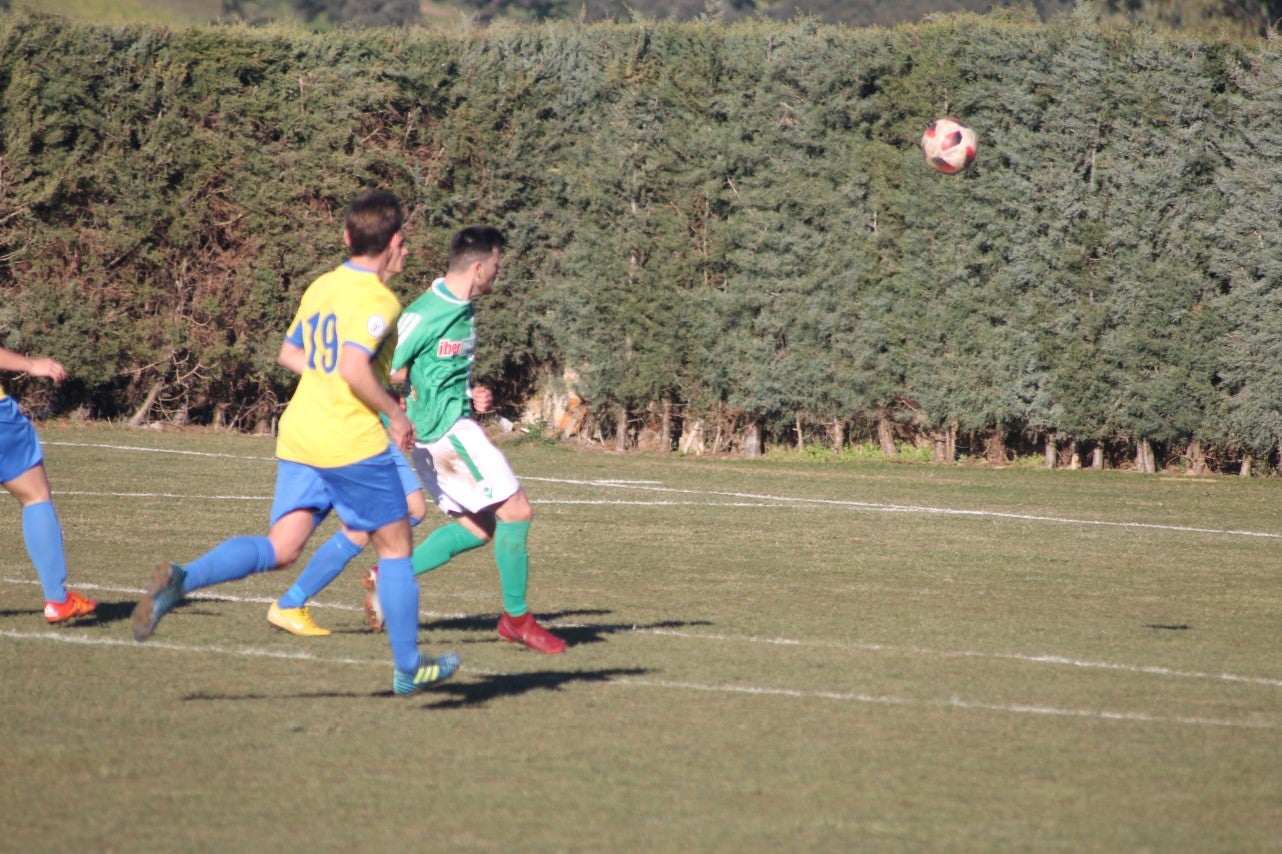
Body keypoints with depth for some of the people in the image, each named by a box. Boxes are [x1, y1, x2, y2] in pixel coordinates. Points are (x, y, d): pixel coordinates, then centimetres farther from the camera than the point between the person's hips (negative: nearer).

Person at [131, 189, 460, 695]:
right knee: (395, 547, 9)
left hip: (298, 437, 7)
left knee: (280, 549, 0)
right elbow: (354, 367, -25)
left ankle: (182, 579, -24)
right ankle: (408, 668, 17)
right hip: (353, 441, -7)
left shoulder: (321, 287, 14)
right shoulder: (377, 300, -12)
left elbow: (290, 354, 24)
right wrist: (395, 415, -13)